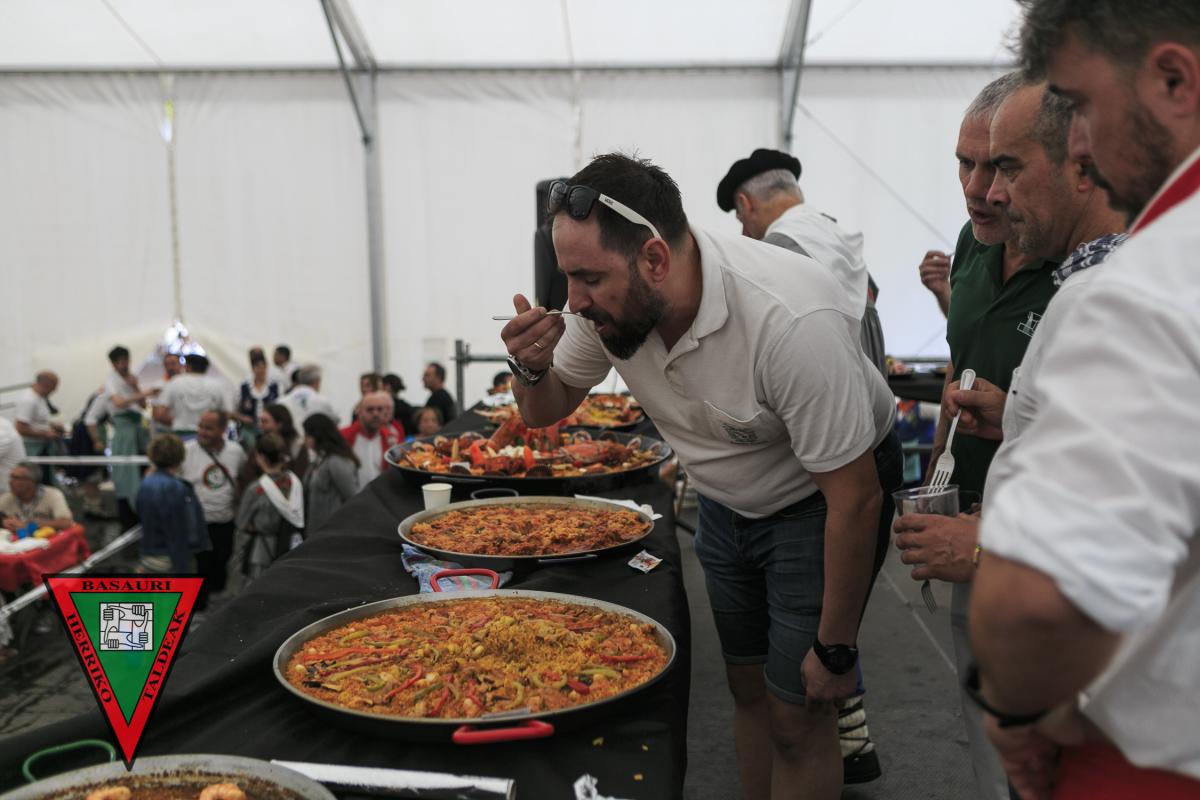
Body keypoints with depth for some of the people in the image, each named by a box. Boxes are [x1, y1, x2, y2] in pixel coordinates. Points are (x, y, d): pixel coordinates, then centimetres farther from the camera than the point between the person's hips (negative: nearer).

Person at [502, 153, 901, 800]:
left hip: (820, 500, -5)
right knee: (748, 686, 15)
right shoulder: (612, 299, -17)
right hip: (727, 499, 6)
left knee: (796, 717, -2)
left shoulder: (794, 322, -36)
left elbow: (855, 498, -28)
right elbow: (549, 410, 1)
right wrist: (531, 369, -23)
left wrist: (835, 649, -19)